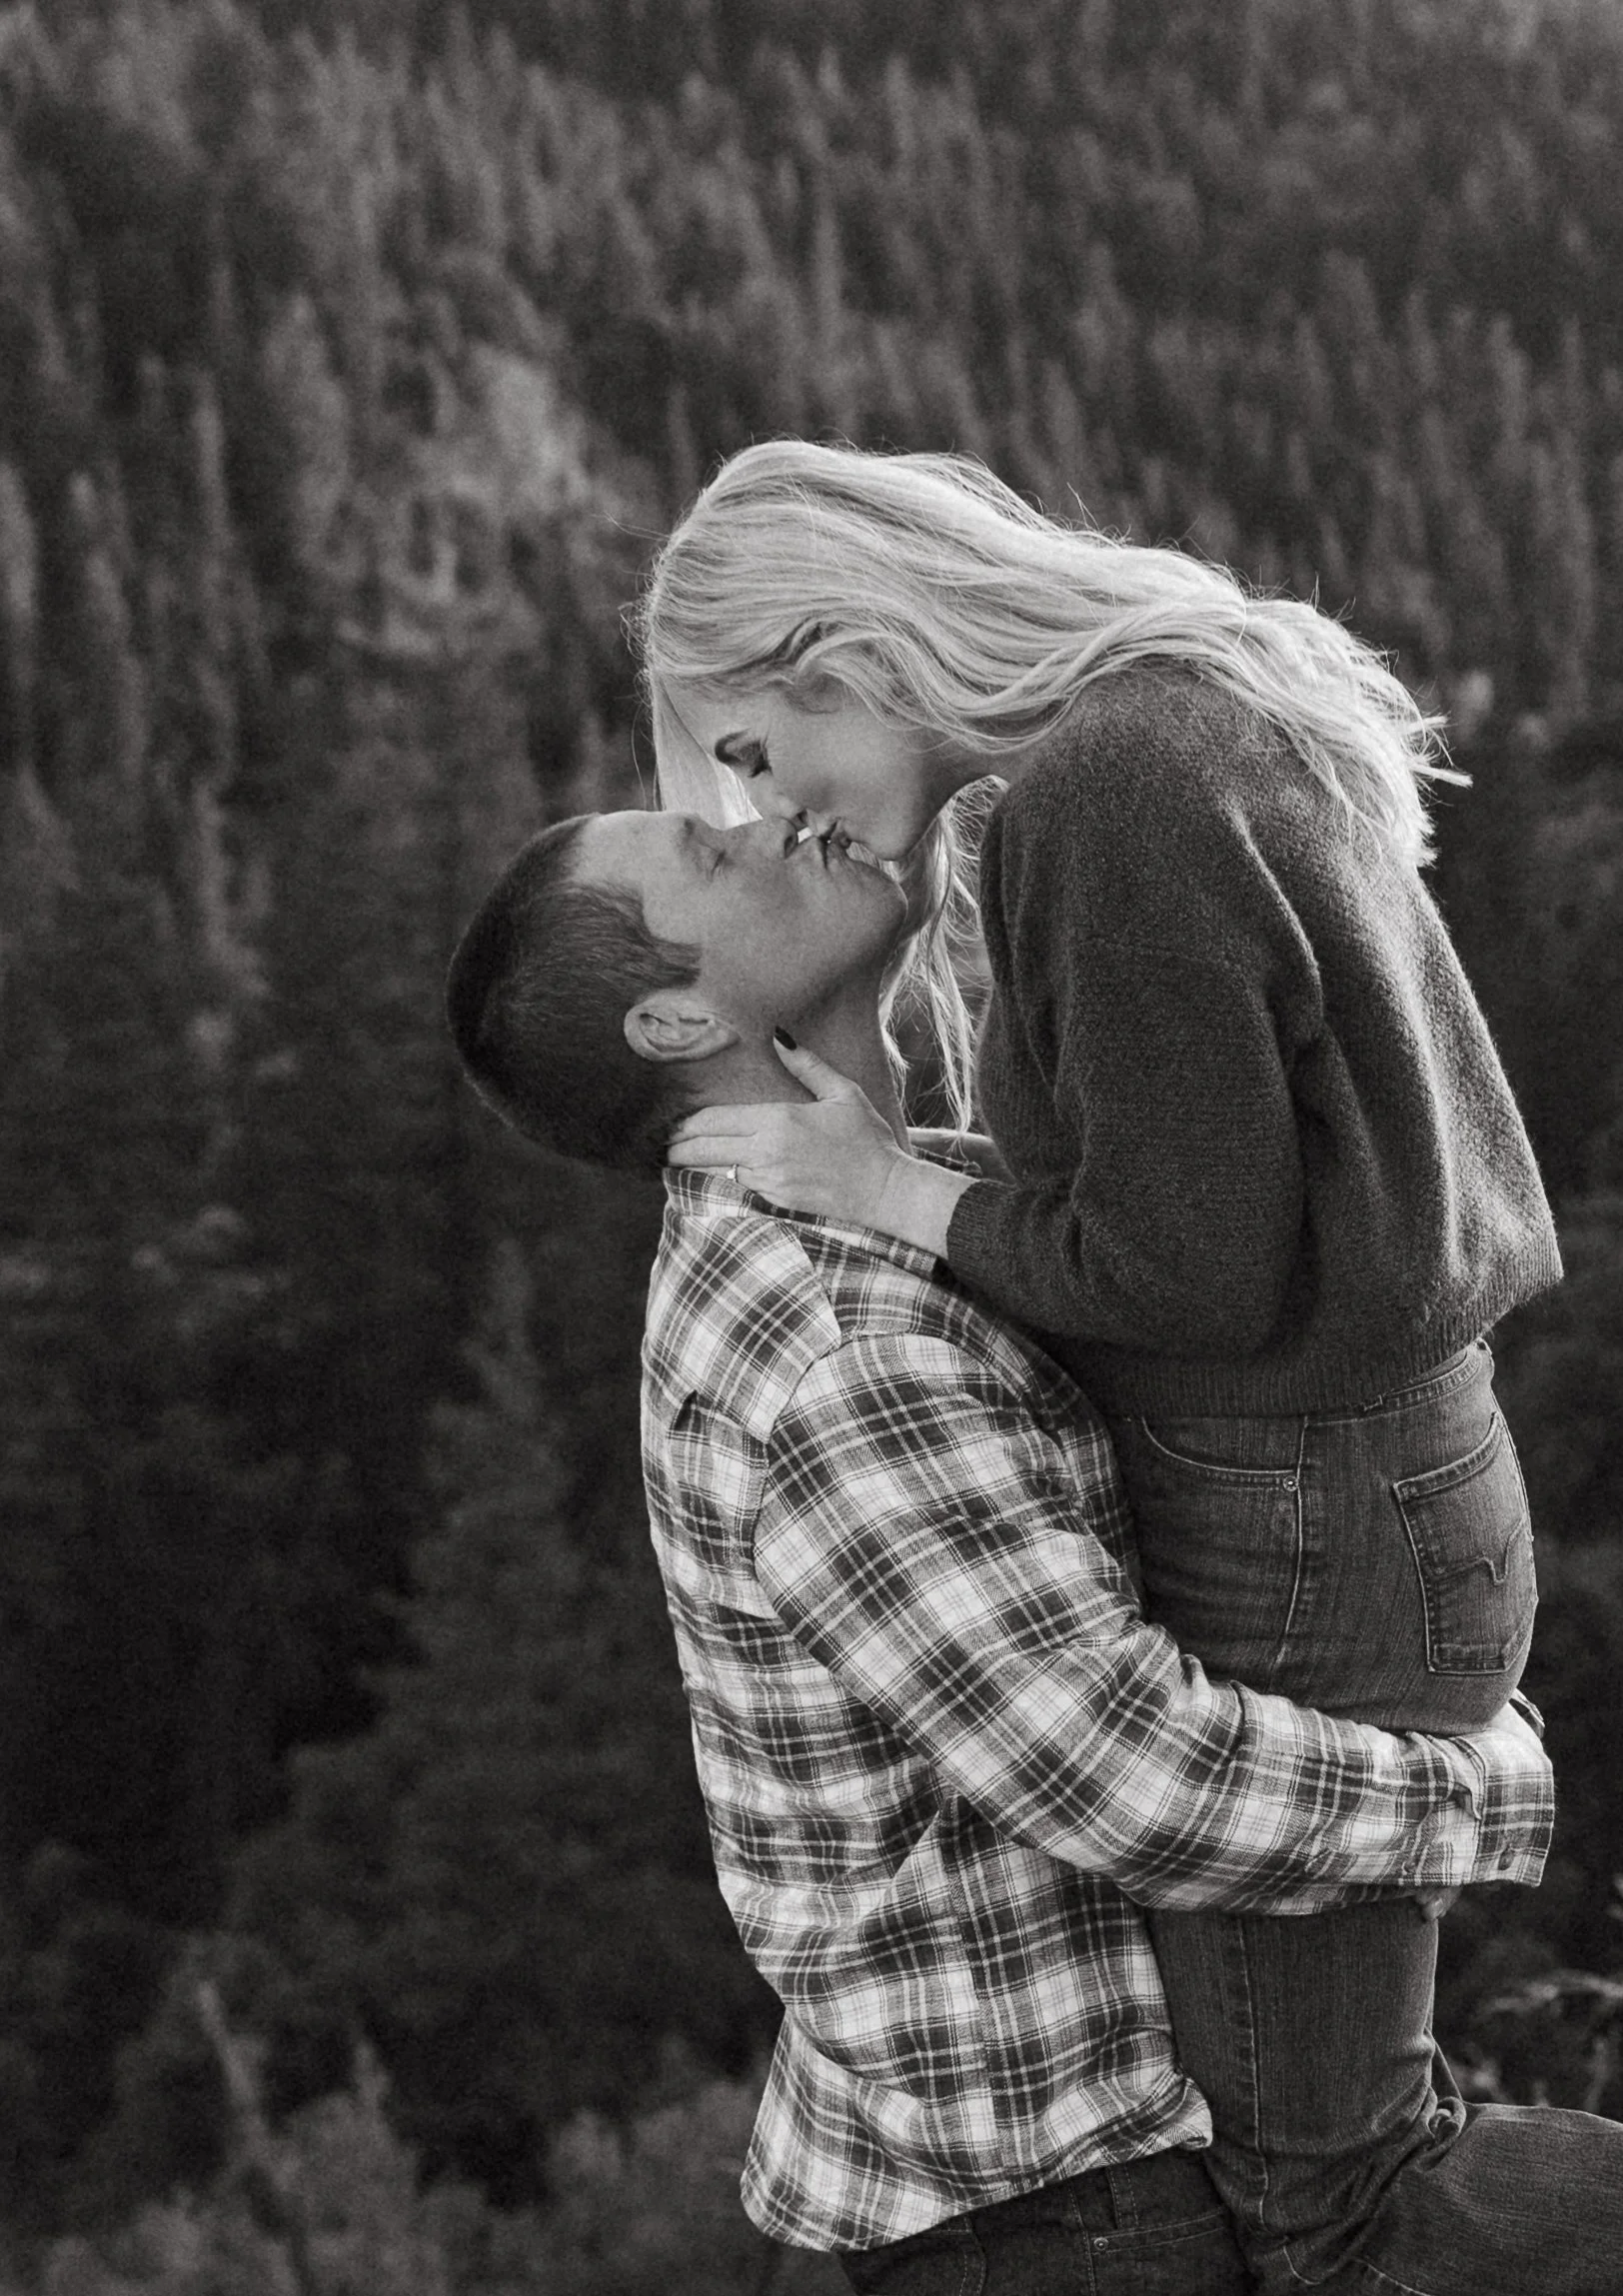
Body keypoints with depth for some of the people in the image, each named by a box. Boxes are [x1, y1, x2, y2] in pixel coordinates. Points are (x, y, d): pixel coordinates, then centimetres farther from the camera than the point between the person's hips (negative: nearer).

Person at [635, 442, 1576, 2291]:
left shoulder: (1112, 786, -21)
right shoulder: (1222, 718, 9)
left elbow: (1193, 1267, -22)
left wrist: (885, 1189, -11)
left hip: (1295, 1552, -10)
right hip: (1390, 1474, 10)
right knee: (1332, 2109, 22)